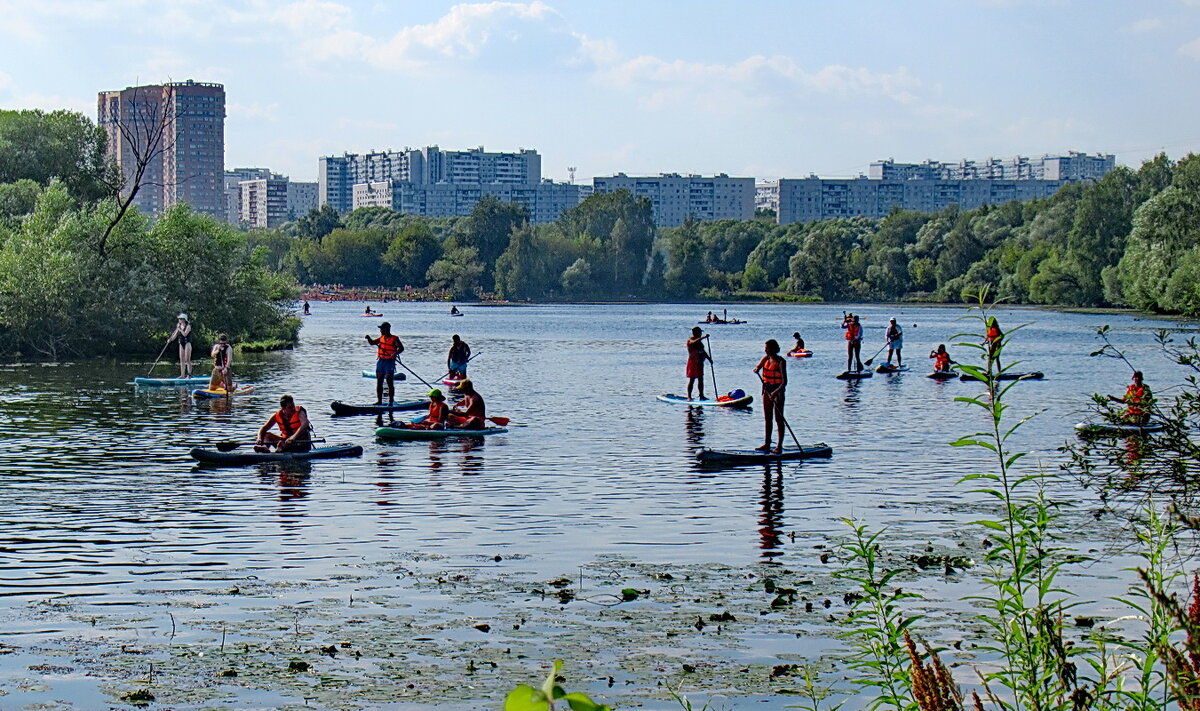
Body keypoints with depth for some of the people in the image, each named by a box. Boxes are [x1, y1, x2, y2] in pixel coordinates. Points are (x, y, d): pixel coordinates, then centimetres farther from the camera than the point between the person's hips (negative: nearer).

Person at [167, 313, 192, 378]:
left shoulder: (188, 326, -8)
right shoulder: (179, 326, 10)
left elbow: (184, 334, -22)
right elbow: (175, 336, 12)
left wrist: (180, 329, -17)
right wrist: (170, 339, -3)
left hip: (187, 343, -7)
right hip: (181, 344, 7)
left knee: (187, 359, -10)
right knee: (182, 360, 6)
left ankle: (189, 374, -8)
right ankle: (182, 375, 9)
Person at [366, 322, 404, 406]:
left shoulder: (394, 339, -5)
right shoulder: (381, 338, 13)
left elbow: (401, 348, -12)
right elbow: (372, 342, 18)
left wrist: (395, 353, -30)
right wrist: (368, 338, -3)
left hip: (389, 362, -6)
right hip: (380, 361, 7)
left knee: (390, 382, -6)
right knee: (379, 382, 7)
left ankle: (391, 401, -3)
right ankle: (379, 401, 14)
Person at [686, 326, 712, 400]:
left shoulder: (699, 341, 16)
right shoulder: (690, 340, -9)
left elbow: (703, 351, 22)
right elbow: (694, 342, -33)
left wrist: (709, 358, 13)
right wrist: (703, 337, -39)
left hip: (700, 363, 8)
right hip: (693, 362, -8)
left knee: (701, 379, 9)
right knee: (692, 380, -7)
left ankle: (701, 395, 15)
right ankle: (689, 397, -5)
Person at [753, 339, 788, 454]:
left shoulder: (780, 362, -14)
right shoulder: (766, 359, 7)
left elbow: (784, 381, -19)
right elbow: (757, 367, 2)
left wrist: (776, 392, -30)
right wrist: (756, 370, -23)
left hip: (777, 391, -7)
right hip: (767, 390, 7)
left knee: (778, 419, -3)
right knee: (767, 418, 11)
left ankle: (779, 446, -1)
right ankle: (767, 444, 18)